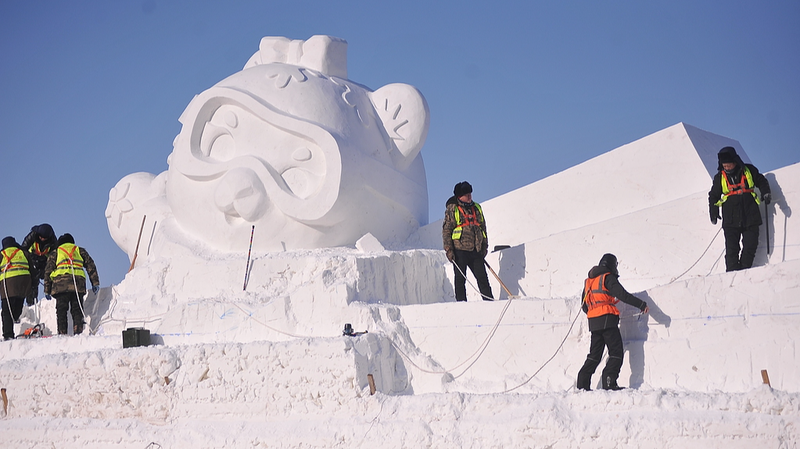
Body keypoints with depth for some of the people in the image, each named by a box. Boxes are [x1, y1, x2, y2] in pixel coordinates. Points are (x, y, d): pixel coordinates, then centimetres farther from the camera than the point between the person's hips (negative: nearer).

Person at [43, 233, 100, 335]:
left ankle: (62, 333, -9)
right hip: (78, 285, 1)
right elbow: (90, 266, 16)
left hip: (61, 285, -1)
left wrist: (47, 290, 15)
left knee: (61, 311, 1)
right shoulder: (80, 251, 24)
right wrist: (95, 283, 15)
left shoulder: (54, 253, 20)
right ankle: (78, 331, -11)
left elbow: (48, 271, 15)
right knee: (77, 310, 3)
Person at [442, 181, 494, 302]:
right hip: (460, 250, -4)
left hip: (476, 251, 4)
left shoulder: (476, 208, 14)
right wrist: (448, 250, -10)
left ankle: (489, 300, 7)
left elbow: (483, 228, 21)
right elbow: (446, 230, -3)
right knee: (460, 278, 1)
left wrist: (484, 246, 16)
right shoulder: (452, 209, -1)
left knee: (482, 277, 3)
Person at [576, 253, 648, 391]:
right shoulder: (608, 278, -4)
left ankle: (583, 383, 7)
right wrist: (642, 305, -9)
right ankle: (609, 382, -17)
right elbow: (623, 295, -14)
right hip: (607, 320, -8)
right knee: (616, 353, -6)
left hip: (593, 322, 8)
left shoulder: (589, 281, 19)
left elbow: (584, 306, 22)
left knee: (595, 354, 13)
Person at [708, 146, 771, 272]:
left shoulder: (749, 171, 3)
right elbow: (713, 196, 16)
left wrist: (765, 193, -1)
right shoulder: (720, 177, 6)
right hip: (731, 220, -1)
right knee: (731, 249, -9)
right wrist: (713, 212, 5)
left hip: (750, 217, 1)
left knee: (750, 247, -1)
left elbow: (761, 181, 17)